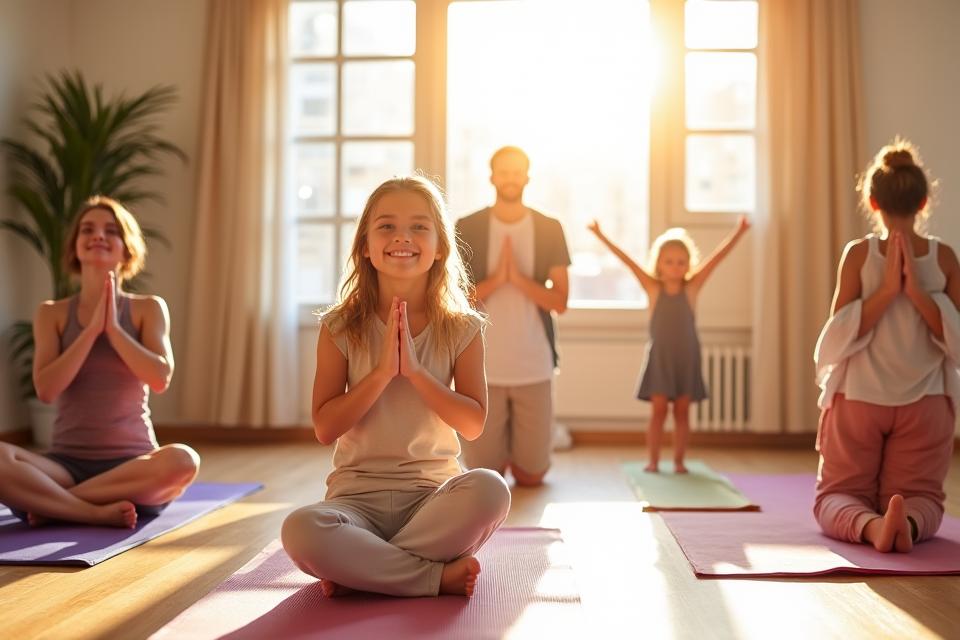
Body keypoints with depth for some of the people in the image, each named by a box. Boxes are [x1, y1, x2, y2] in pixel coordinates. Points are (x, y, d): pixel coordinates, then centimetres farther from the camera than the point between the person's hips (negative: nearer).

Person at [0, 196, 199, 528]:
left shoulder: (149, 308, 5)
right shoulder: (52, 313, 7)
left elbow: (160, 379, -9)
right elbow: (45, 389, -7)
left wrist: (112, 328, -12)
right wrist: (93, 329, -12)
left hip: (132, 463, 0)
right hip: (67, 463, 0)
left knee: (182, 460, -35)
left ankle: (51, 503, -19)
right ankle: (99, 512, -19)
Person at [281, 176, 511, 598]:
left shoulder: (461, 329, 2)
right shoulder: (340, 328, 1)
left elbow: (474, 424, -4)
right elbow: (325, 428, -4)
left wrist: (414, 371, -15)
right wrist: (382, 372, -16)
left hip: (433, 492, 1)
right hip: (357, 494, -1)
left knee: (490, 489, -33)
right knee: (300, 531, -34)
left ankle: (360, 569, -15)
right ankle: (440, 575, -17)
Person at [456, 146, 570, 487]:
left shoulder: (549, 229, 3)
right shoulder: (466, 229, 0)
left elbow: (560, 302, -2)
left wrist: (519, 278, -16)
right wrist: (496, 278, -18)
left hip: (534, 367, 1)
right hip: (481, 367, 0)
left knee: (530, 477, 7)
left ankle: (516, 454, 41)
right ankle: (500, 450, 40)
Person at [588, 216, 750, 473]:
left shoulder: (692, 287, -1)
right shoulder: (653, 288, -3)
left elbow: (717, 258, -8)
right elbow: (628, 261, -9)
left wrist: (738, 233, -15)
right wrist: (601, 236, -13)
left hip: (686, 358, 1)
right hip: (659, 357, -1)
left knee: (682, 411, 7)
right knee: (659, 409, 0)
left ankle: (679, 461, 15)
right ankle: (653, 460, 9)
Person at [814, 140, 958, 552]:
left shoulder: (858, 254, -8)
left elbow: (838, 340, -10)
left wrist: (887, 290, -12)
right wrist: (916, 290, -9)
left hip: (858, 400, -1)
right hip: (926, 404, 1)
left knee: (835, 497, 6)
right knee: (921, 497, 10)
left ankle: (870, 524, -29)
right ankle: (909, 521, -27)